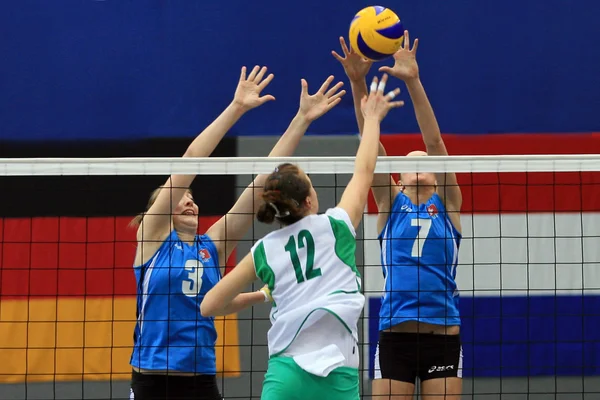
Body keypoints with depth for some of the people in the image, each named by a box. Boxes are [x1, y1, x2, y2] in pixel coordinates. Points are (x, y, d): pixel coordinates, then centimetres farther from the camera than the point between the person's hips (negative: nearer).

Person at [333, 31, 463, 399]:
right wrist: (358, 83, -14)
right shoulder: (390, 203, 10)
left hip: (443, 337, 0)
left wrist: (413, 81, -15)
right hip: (395, 337, 0)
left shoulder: (447, 204, 8)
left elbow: (434, 142, -4)